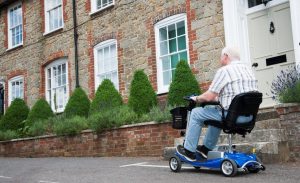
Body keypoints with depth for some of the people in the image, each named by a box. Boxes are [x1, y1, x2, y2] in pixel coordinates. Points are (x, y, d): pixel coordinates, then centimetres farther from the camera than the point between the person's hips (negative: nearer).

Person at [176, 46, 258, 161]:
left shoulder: (224, 70, -10)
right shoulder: (248, 69, 15)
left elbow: (209, 97, -13)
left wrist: (196, 98, 7)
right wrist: (218, 98, 28)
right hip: (249, 116, 9)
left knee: (196, 113, 8)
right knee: (217, 114, 34)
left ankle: (189, 151, 15)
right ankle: (206, 148, 38)